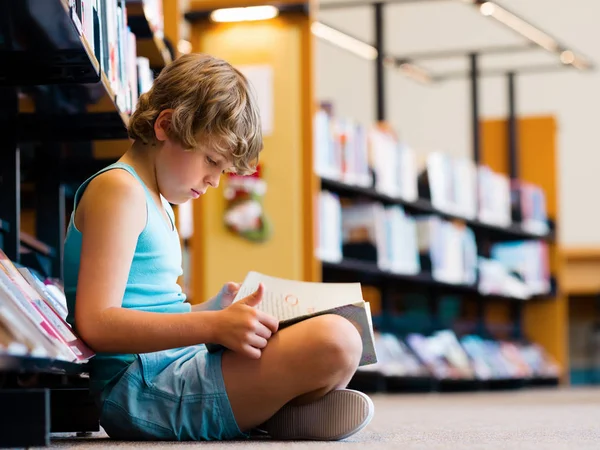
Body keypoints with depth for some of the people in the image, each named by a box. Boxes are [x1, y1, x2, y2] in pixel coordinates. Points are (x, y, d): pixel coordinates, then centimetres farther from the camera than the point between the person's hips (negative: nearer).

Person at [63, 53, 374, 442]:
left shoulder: (157, 203, 25)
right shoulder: (117, 189, -8)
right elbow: (96, 324, -20)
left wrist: (216, 307, 10)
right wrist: (214, 325, -27)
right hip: (142, 389, -11)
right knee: (335, 341, -27)